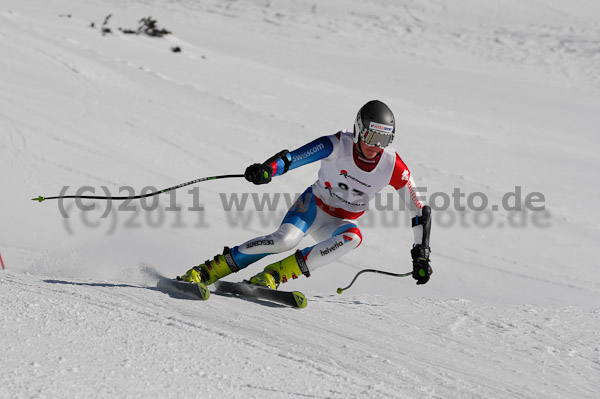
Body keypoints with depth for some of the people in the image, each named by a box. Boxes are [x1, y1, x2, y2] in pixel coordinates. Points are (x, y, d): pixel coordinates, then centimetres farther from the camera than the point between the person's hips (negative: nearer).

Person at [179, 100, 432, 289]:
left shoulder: (393, 167, -16)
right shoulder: (338, 145, -21)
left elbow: (420, 210, -7)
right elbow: (293, 157, -31)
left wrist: (421, 255, -11)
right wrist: (267, 169, -52)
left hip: (341, 223, 2)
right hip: (313, 205, -2)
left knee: (353, 237, -35)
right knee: (285, 239, -33)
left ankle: (275, 273, -33)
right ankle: (207, 271, -25)